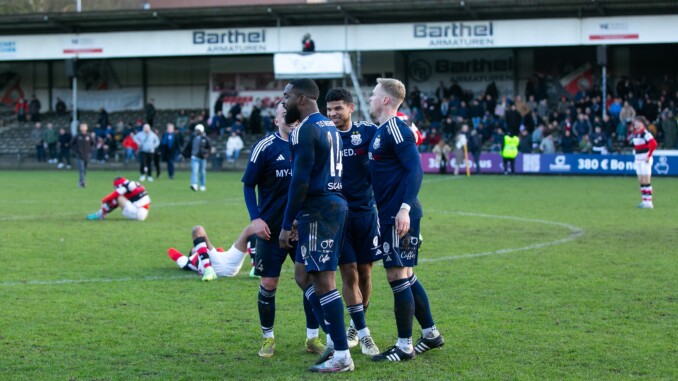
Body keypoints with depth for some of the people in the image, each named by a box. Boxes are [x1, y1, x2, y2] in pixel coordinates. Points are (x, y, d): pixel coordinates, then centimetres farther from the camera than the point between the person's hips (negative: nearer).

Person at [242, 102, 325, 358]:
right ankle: (268, 338, 17)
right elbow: (249, 185, -2)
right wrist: (255, 218, -13)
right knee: (268, 284, 1)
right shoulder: (265, 147, -5)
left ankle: (312, 337, 12)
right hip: (271, 229, -3)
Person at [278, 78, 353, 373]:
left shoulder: (305, 131, -14)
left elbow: (300, 180, -18)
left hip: (318, 210, -10)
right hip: (335, 203, 10)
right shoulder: (329, 126, 17)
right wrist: (302, 216, 23)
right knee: (303, 275, 17)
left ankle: (342, 356, -2)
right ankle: (335, 337, 17)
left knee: (323, 281, -5)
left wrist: (287, 224, -13)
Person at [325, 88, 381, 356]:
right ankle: (363, 334, 2)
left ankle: (355, 326, 27)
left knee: (365, 272, 8)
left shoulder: (368, 132, -2)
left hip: (365, 211, 1)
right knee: (349, 274, -5)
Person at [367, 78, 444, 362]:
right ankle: (431, 334, 25)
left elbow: (415, 169, -20)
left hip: (399, 215, -10)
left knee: (397, 275, -6)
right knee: (405, 275, 15)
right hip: (390, 215, 10)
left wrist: (405, 208, -27)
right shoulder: (381, 131, 16)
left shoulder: (395, 129, -13)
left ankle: (404, 346, 0)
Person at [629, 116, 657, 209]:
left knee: (646, 181, -9)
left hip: (645, 160, -9)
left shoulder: (645, 133, -15)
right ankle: (644, 201, 15)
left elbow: (654, 144, -24)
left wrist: (649, 156, -21)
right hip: (638, 160, 9)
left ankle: (649, 202, -8)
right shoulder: (634, 134, 11)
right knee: (641, 182, 10)